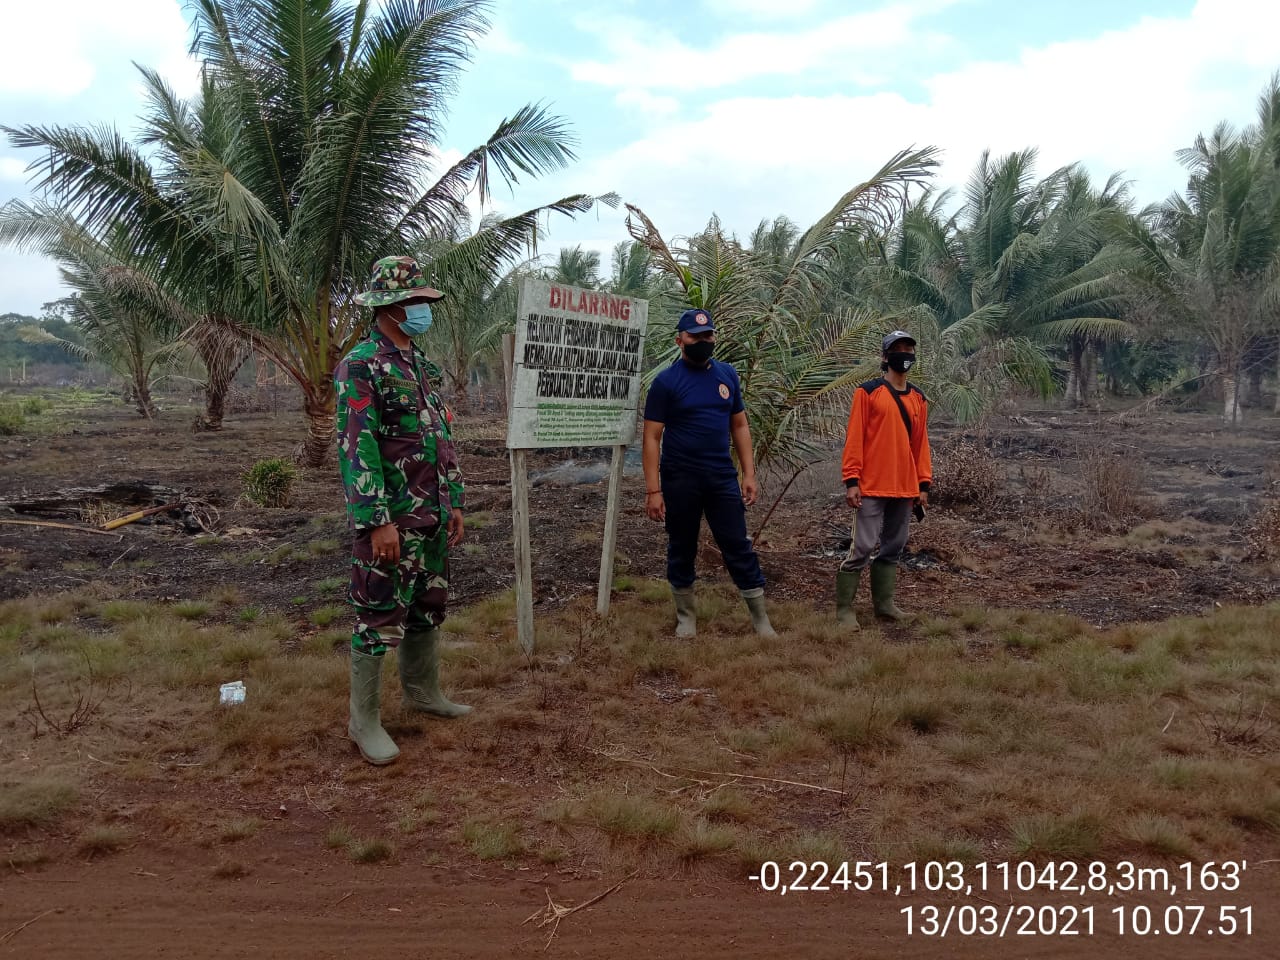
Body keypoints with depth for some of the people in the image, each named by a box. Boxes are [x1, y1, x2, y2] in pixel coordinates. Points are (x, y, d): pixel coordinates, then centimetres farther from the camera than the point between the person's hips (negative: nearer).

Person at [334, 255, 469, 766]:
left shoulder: (424, 366, 13)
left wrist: (454, 502, 15)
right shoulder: (360, 366, -13)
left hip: (433, 516, 8)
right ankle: (364, 719, 10)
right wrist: (378, 522, -22)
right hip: (392, 519, -8)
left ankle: (423, 691, 33)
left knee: (428, 608, 17)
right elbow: (356, 448, -19)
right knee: (379, 617, -1)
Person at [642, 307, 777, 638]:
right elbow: (652, 437, -8)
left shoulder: (727, 374, 8)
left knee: (739, 547, 4)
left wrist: (749, 474, 4)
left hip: (723, 477, 3)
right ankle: (686, 618, 23)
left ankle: (761, 620, 11)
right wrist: (653, 490, -14)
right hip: (680, 480, -3)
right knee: (682, 549, 9)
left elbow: (739, 425, 12)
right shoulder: (666, 381, -5)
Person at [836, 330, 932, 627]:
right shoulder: (868, 392, -4)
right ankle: (844, 608, 2)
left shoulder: (919, 399, 14)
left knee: (893, 548, 11)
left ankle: (884, 603, 21)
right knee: (863, 548, -7)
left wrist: (923, 484, 11)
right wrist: (851, 481, -12)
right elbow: (854, 438, -7)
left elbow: (921, 443, 15)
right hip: (872, 487, -6)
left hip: (905, 488, 6)